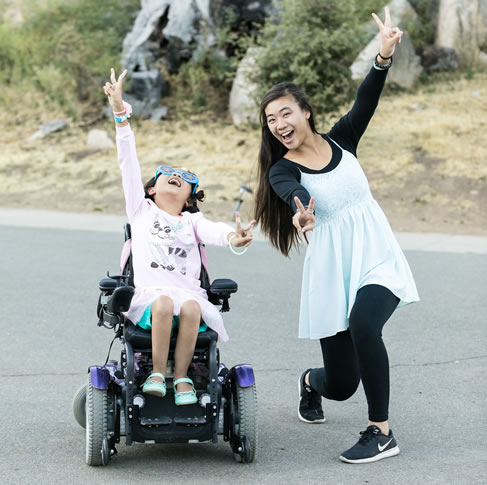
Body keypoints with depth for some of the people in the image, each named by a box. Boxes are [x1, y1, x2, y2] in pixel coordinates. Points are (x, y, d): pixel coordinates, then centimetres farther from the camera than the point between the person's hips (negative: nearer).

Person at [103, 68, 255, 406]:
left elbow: (214, 231, -2)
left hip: (190, 295, 1)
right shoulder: (141, 210, 22)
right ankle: (157, 373, -21)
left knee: (190, 308, -33)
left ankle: (182, 376, -18)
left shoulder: (192, 221, 22)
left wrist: (234, 238, -28)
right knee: (164, 302, -35)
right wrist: (121, 113, 4)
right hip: (150, 295, -1)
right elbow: (128, 162, 13)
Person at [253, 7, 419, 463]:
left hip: (377, 258, 0)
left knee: (363, 324, -31)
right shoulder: (282, 171, -4)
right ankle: (310, 381, 44)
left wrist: (384, 57, -31)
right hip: (331, 271, 0)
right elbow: (295, 195, -28)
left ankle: (381, 432, -15)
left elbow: (365, 101, -15)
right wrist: (301, 214, -52)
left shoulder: (340, 141, 3)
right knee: (341, 384, 4)